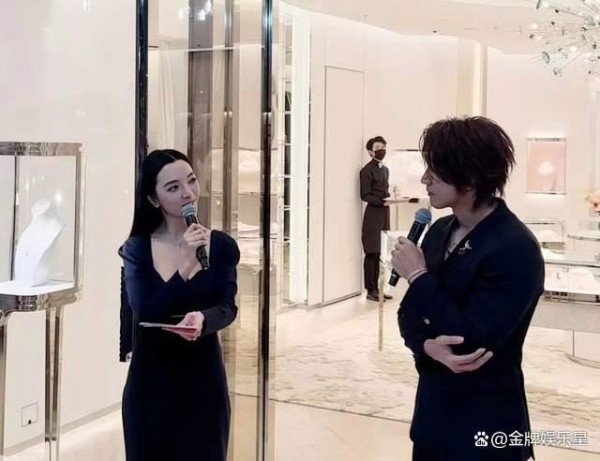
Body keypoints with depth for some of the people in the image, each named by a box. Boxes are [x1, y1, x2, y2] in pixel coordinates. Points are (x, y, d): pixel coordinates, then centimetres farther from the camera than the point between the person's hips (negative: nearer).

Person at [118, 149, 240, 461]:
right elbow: (145, 313, -15)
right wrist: (185, 265, -23)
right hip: (150, 379, 0)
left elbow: (227, 308, -12)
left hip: (203, 376, 0)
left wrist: (202, 318, -33)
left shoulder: (222, 246, -4)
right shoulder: (136, 249, -5)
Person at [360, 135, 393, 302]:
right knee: (371, 253, -3)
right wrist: (382, 202, -20)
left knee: (379, 253, 10)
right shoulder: (367, 170, -8)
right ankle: (371, 291, 1)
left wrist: (390, 198, 7)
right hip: (373, 214, -8)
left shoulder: (385, 169, 17)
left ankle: (376, 288, 16)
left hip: (384, 214, 8)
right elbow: (365, 195, -13)